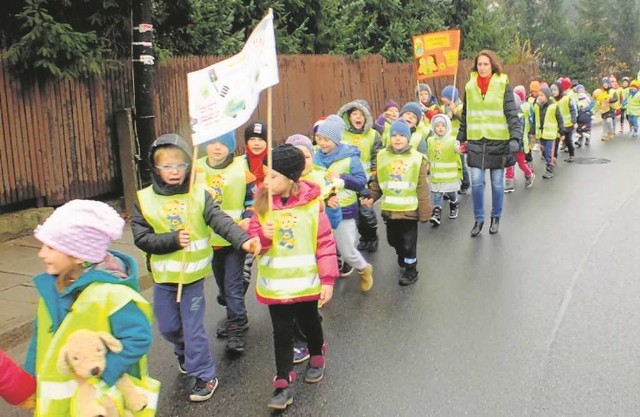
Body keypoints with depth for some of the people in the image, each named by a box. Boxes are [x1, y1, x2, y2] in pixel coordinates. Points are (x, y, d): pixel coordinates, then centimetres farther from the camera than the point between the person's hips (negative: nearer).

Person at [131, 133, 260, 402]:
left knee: (193, 327, 3)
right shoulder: (145, 199, -6)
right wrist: (173, 240, -22)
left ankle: (204, 375, 22)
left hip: (193, 274, -2)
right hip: (163, 276, 2)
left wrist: (243, 240, -39)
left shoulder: (199, 195, -8)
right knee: (167, 326, 17)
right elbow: (141, 238, -8)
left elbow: (221, 221, -22)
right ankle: (185, 352, 49)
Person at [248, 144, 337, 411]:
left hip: (306, 282, -1)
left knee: (309, 323, 22)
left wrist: (328, 279, -11)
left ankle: (316, 357, 50)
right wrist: (262, 236, -25)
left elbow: (325, 243, -10)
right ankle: (283, 384, 18)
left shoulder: (312, 203, -14)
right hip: (275, 284, 1)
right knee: (282, 333, 7)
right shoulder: (263, 203, -6)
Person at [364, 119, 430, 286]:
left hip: (410, 209, -3)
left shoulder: (417, 158, -5)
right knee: (393, 239, 18)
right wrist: (371, 198, -8)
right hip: (389, 209, 3)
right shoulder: (382, 156, 2)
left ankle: (411, 270, 23)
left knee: (409, 242, 4)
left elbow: (422, 187, -5)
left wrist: (424, 210, -7)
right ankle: (401, 254, 49)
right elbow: (377, 182, 8)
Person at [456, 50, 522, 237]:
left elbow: (512, 114, -9)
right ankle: (479, 219, 14)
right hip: (476, 141, 2)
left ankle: (496, 218, 25)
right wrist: (460, 139, 10)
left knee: (497, 183, 7)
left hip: (498, 141, -2)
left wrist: (515, 138, -20)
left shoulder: (503, 85, -5)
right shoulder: (470, 87, 6)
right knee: (476, 182, -1)